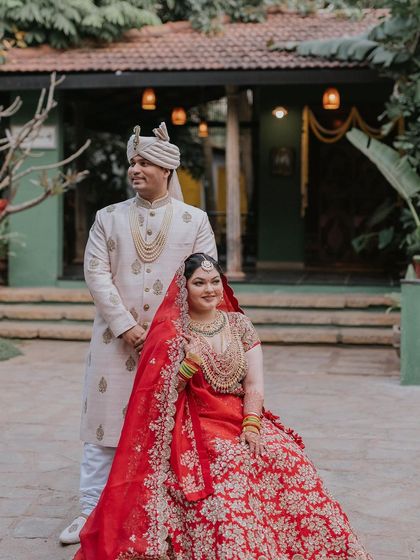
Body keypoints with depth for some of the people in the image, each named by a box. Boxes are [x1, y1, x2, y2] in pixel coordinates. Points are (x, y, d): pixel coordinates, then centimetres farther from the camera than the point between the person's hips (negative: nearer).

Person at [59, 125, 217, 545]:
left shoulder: (195, 220, 7)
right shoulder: (108, 217, 9)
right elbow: (96, 274, 0)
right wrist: (125, 325, -11)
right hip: (116, 336, 1)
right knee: (106, 418, 2)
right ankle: (91, 511, 11)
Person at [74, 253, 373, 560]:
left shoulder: (239, 324, 9)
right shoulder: (171, 332, 0)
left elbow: (255, 384, 2)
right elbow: (162, 394, -3)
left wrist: (251, 427, -13)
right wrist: (192, 360, -16)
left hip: (242, 417, 3)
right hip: (197, 424, -3)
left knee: (290, 460, -21)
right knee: (227, 467, -32)